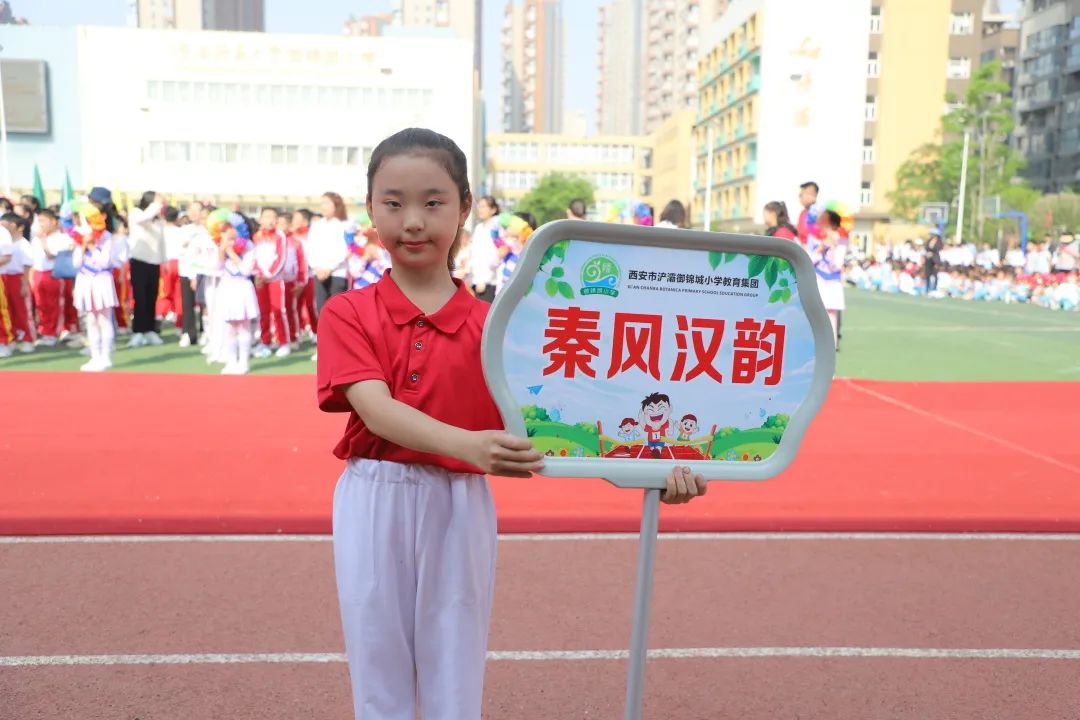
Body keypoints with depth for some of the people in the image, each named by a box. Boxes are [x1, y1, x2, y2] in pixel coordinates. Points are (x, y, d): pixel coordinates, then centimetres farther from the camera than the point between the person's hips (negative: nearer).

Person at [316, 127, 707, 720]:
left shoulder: (490, 324, -1)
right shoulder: (347, 313, -3)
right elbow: (376, 408, -18)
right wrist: (466, 444, -37)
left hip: (461, 508, 1)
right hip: (375, 505, 0)